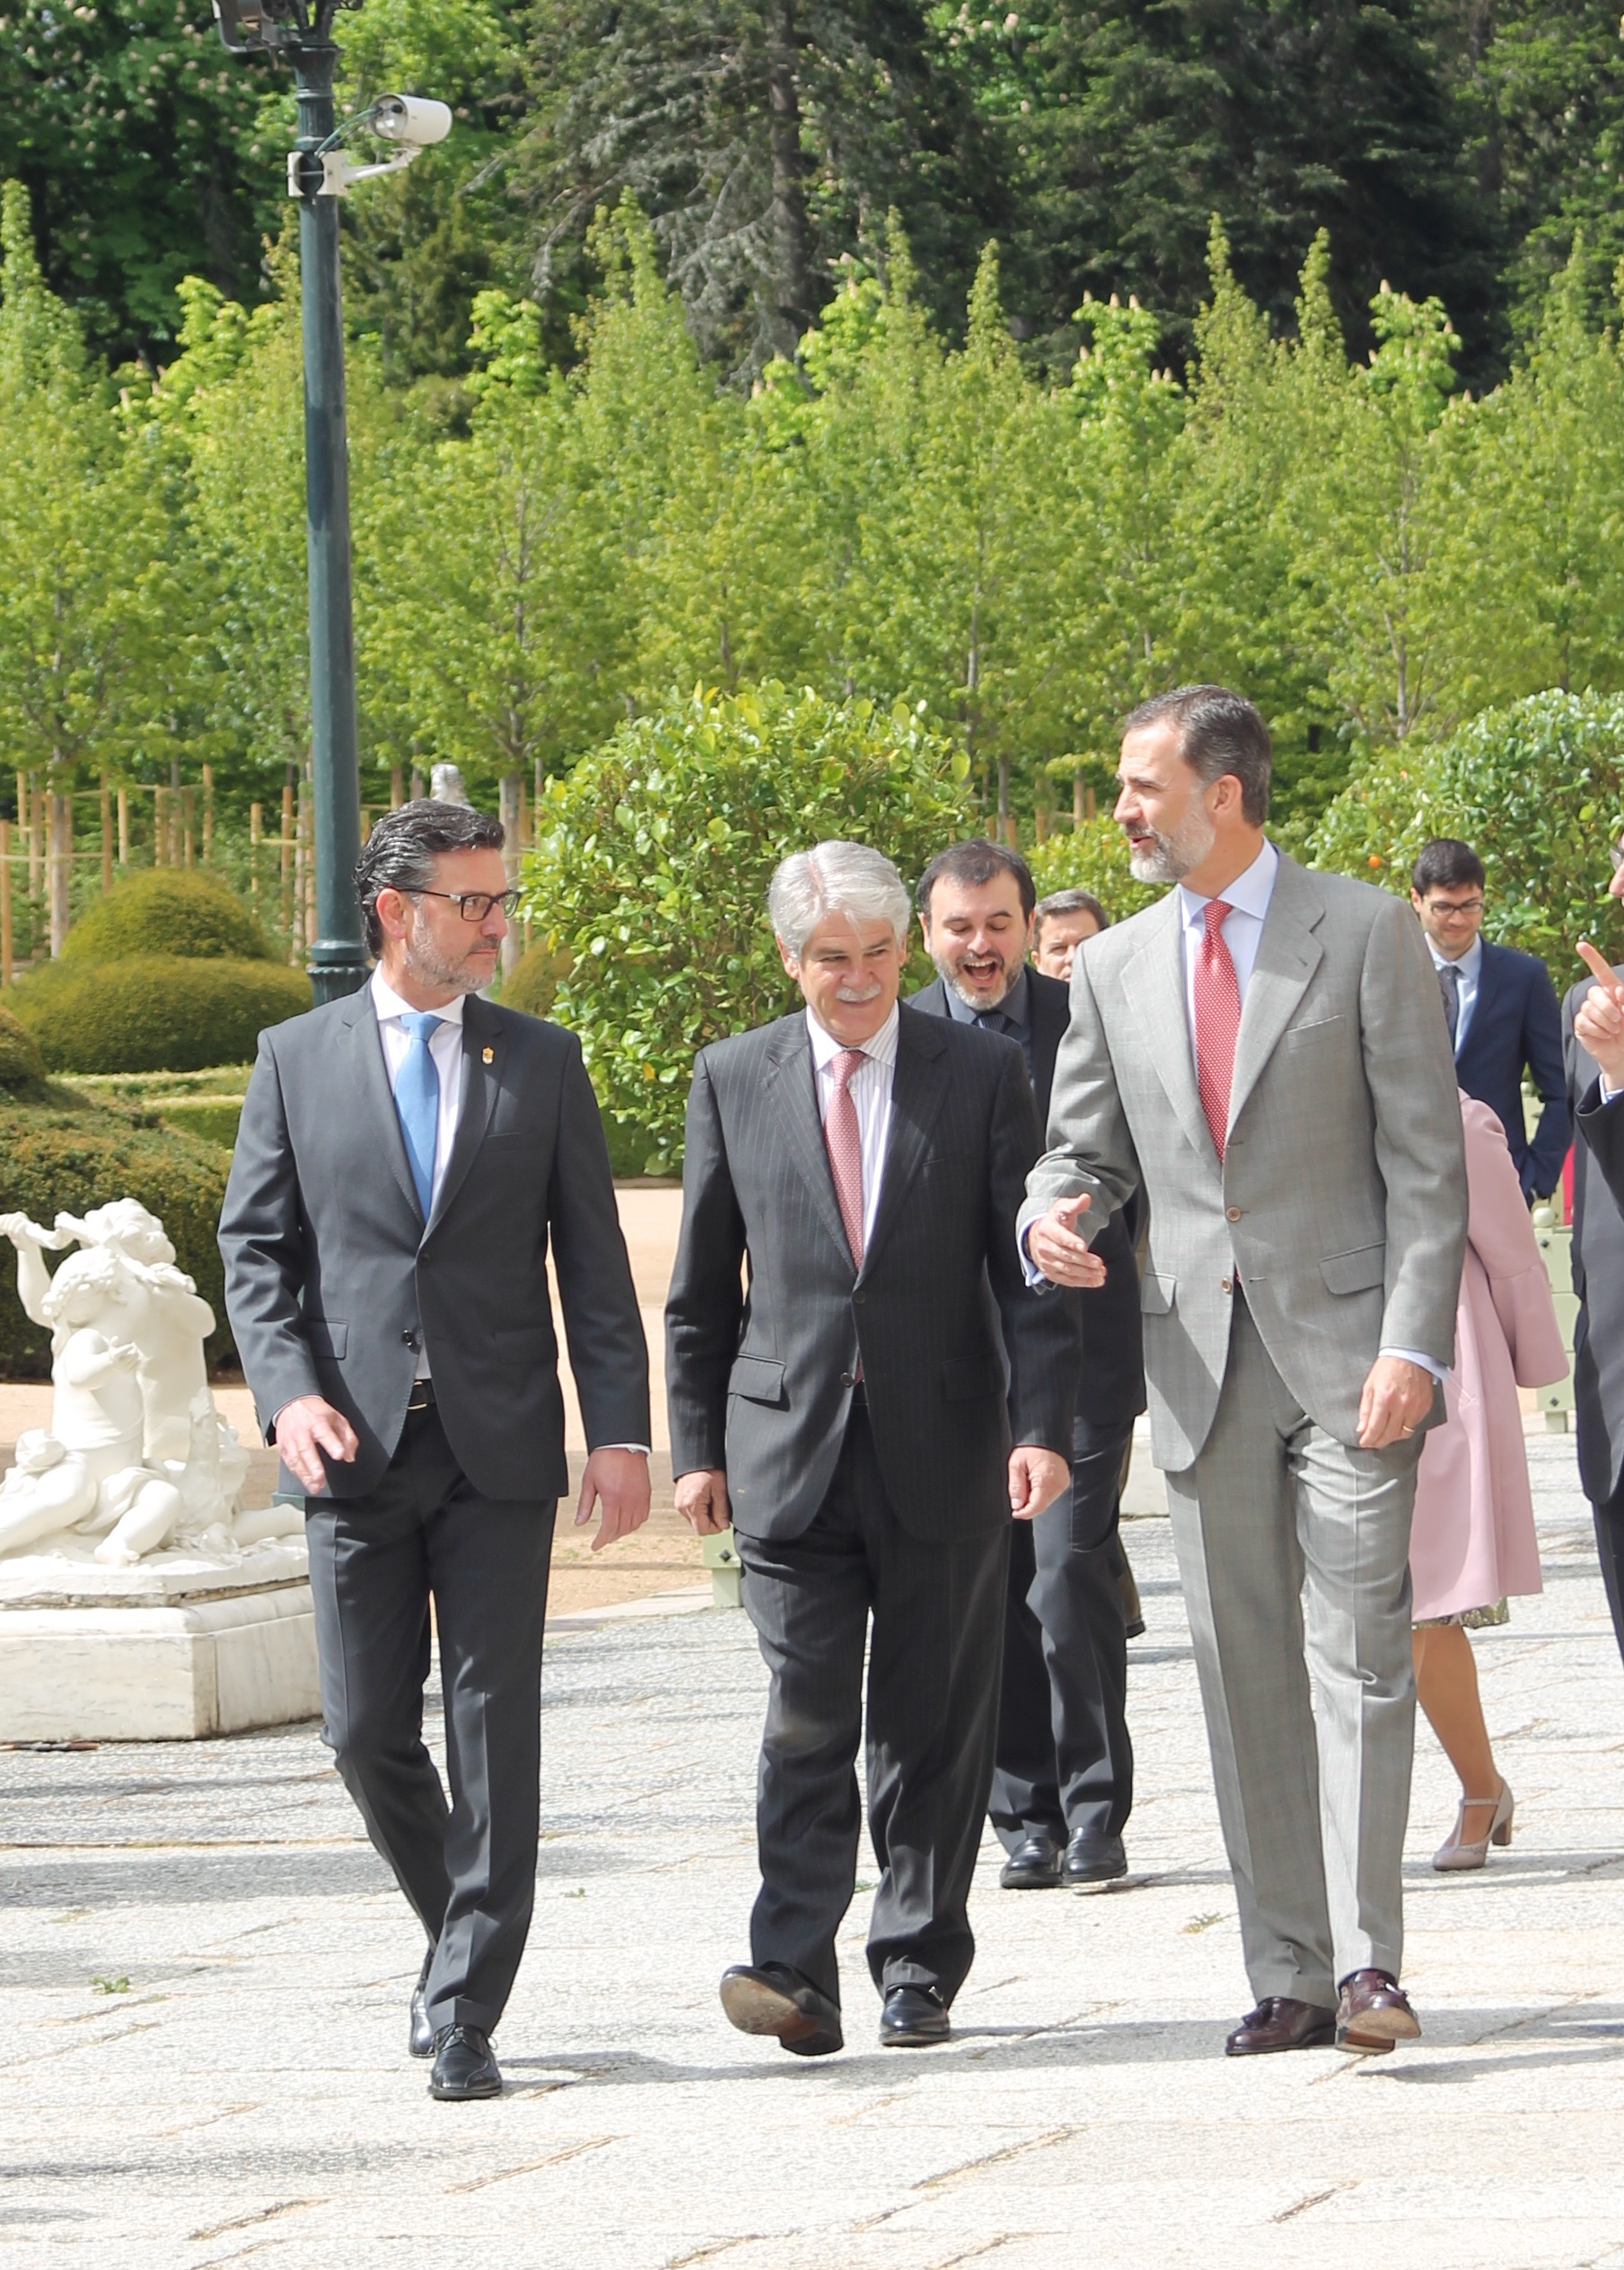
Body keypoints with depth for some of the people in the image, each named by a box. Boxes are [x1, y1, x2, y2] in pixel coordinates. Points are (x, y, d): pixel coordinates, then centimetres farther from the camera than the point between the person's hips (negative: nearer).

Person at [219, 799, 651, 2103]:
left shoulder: (542, 1063, 8)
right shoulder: (298, 1060, 7)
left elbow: (593, 1261, 7)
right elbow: (256, 1248, 6)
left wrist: (621, 1431, -3)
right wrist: (289, 1393, -11)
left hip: (499, 1446, 0)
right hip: (357, 1448, 0)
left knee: (494, 1728, -5)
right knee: (368, 1731, 1)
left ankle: (468, 2013, -1)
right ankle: (461, 1933, 27)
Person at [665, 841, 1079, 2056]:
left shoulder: (982, 1071, 3)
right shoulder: (732, 1079, 7)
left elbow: (1027, 1264, 0)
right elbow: (702, 1286, 12)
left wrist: (1041, 1423, -10)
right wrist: (697, 1444, 7)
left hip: (943, 1449, 0)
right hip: (791, 1444, 0)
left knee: (934, 1725, 5)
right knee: (805, 1716, -9)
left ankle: (919, 1971, 13)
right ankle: (796, 1969, -13)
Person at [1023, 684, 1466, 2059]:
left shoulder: (1365, 933, -1)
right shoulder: (1116, 969, 12)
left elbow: (1427, 1158, -4)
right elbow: (1088, 1149, 18)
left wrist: (1412, 1344, -13)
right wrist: (1055, 1217, -7)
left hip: (1347, 1347, -5)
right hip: (1200, 1359, 5)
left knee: (1359, 1650, -11)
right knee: (1242, 1675, 5)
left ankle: (1368, 1962, -13)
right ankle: (1289, 1977, 9)